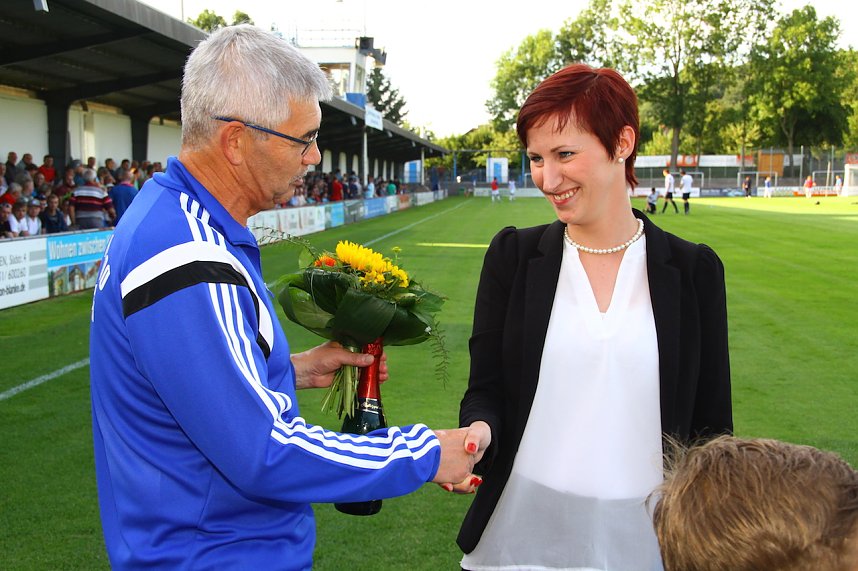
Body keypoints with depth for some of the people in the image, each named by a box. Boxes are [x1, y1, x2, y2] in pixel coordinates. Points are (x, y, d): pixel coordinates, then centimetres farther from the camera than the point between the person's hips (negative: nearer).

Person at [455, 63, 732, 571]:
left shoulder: (693, 269, -3)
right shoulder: (514, 255, -2)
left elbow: (710, 422, 1)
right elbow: (486, 388, -2)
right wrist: (478, 430, -23)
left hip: (644, 530, 0)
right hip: (522, 526, 1)